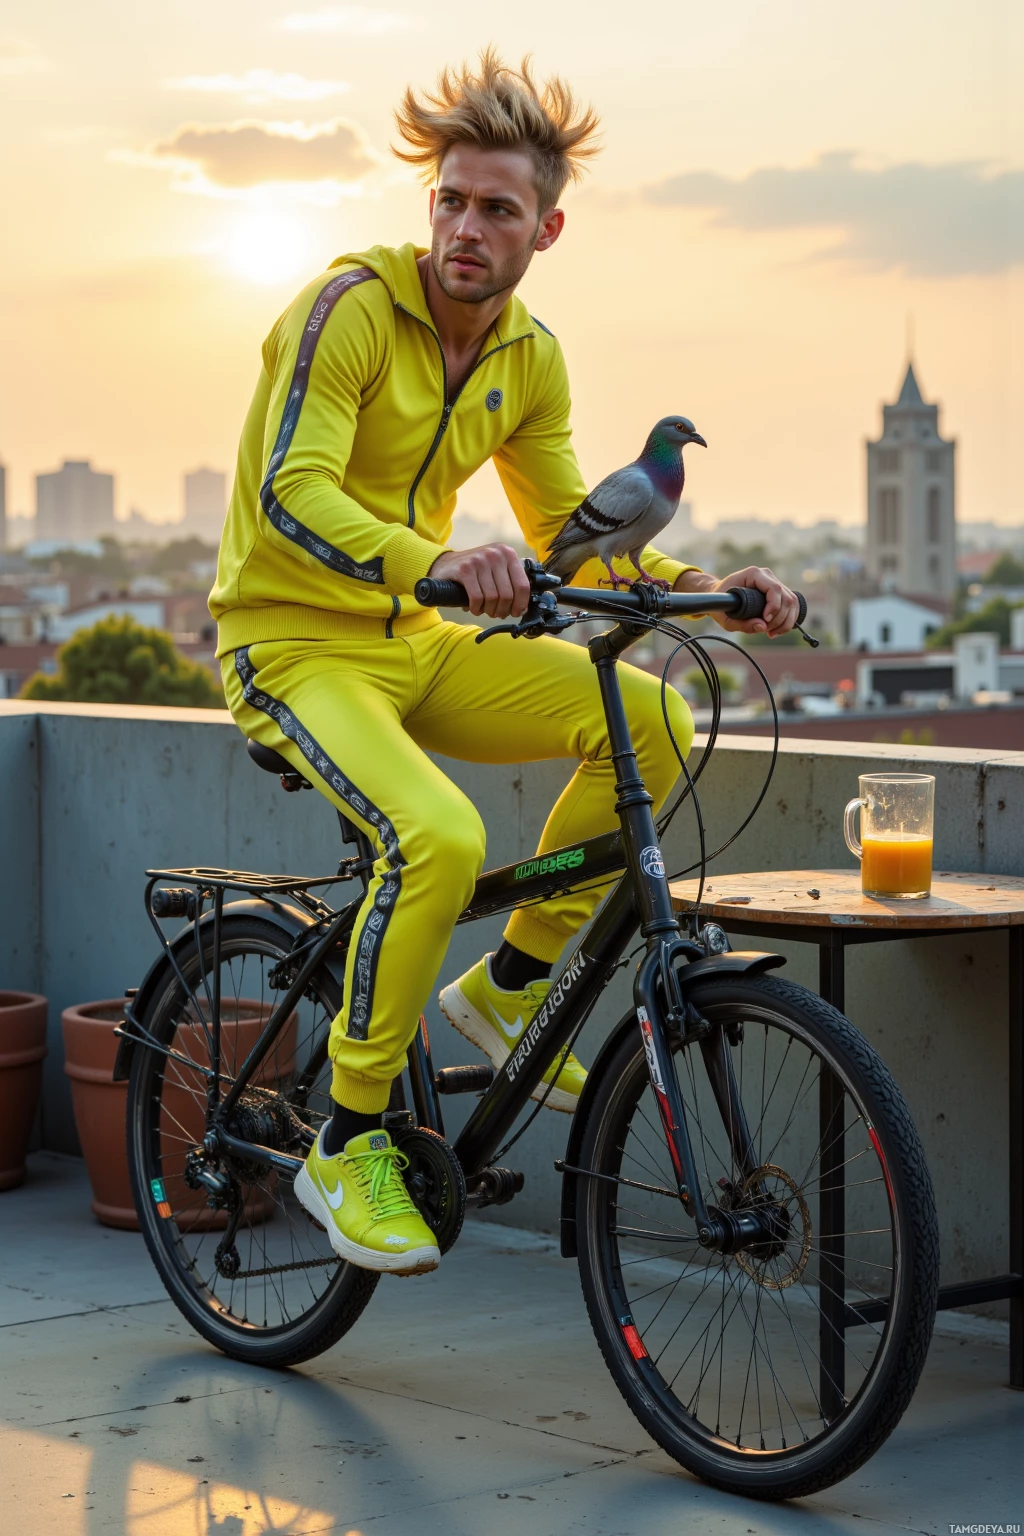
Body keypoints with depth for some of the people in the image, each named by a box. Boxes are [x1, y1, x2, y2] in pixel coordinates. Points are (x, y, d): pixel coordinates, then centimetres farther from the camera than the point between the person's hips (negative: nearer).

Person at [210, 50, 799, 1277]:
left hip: (419, 642, 7)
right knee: (438, 838, -32)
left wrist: (692, 585, -6)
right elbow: (292, 493, -28)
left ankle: (509, 987, 5)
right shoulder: (354, 305, -17)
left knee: (651, 725, -12)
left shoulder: (530, 359, 5)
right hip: (294, 643, -7)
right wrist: (435, 562, -47)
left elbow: (566, 528, 12)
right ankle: (347, 1148, -14)